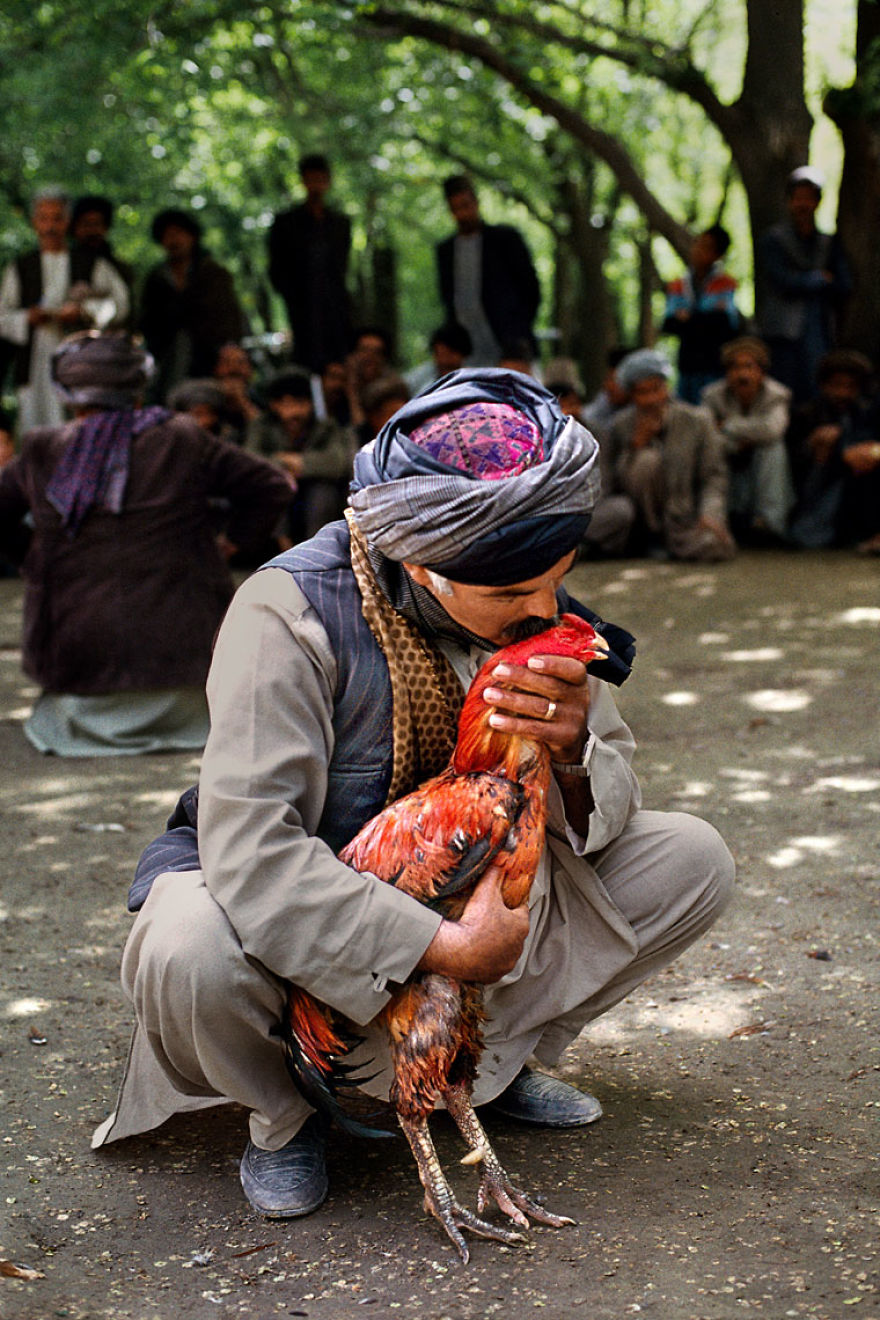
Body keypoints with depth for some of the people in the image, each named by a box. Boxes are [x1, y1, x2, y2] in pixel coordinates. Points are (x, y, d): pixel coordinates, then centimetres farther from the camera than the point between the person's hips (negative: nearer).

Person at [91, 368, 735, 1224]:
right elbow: (251, 852, -36)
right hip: (311, 921, -5)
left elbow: (607, 812, -5)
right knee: (191, 952, -39)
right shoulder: (290, 614, -28)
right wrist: (448, 947, -37)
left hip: (469, 890, 5)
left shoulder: (538, 606, -9)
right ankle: (280, 1114, -3)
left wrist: (574, 751, -30)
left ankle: (491, 1062, 8)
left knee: (692, 859, -8)